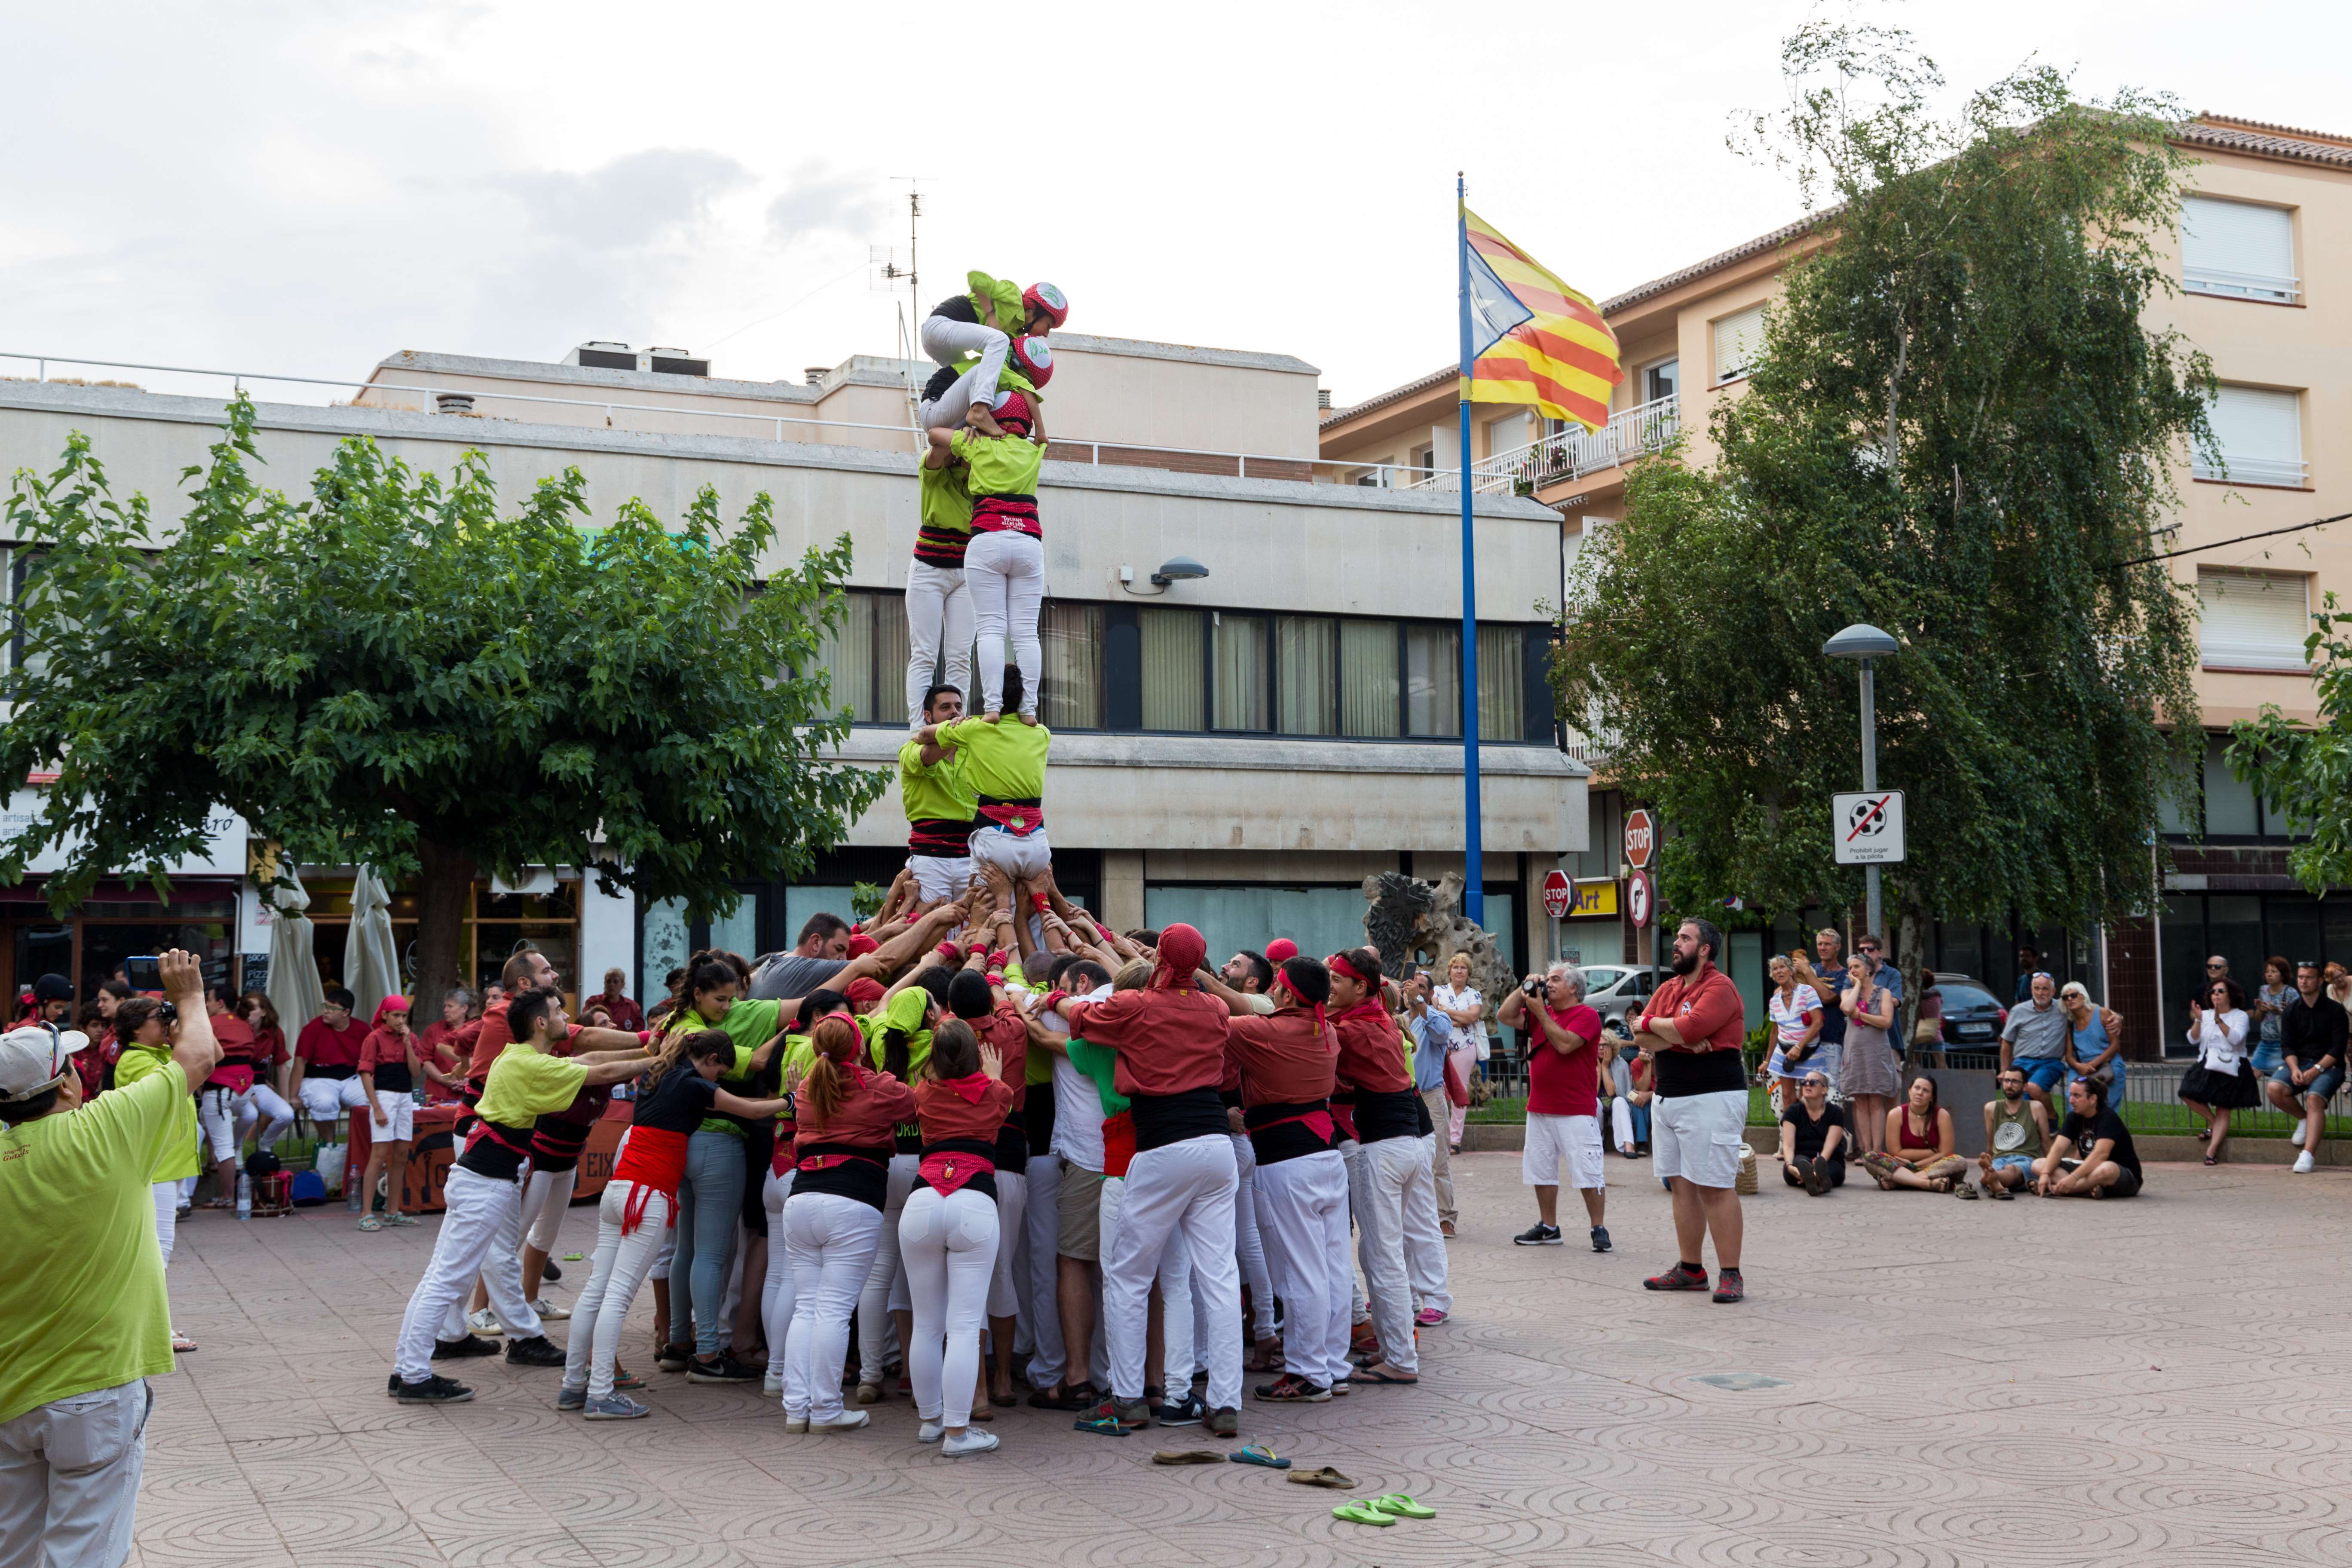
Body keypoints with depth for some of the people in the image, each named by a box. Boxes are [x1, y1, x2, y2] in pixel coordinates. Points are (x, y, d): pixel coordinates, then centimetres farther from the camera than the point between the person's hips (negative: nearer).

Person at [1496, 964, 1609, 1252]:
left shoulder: (1586, 1015, -8)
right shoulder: (1540, 1013, 15)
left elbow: (1565, 1044, -21)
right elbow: (1504, 1017, 10)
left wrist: (1541, 1012, -15)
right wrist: (1526, 988, 2)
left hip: (1576, 1112, -8)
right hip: (1539, 1109, 8)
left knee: (1588, 1173, -6)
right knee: (1541, 1171, 11)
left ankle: (1599, 1229, 1)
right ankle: (1548, 1228, 21)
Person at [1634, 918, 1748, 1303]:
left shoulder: (1719, 987, -9)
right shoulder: (1667, 989, 15)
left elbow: (1690, 1028, -23)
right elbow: (1642, 1039, 4)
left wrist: (1655, 1024, -4)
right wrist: (1678, 1038, -13)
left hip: (1711, 1098, -8)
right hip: (1667, 1098, 8)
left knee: (1716, 1188, -8)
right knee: (1682, 1184, 11)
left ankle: (1730, 1275, -4)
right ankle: (1690, 1269, 18)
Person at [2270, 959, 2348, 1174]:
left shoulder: (2335, 1009, 0)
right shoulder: (2292, 1010, 10)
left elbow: (2338, 1048, -7)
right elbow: (2287, 1045, 4)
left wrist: (2316, 1070, -19)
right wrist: (2294, 1069, -15)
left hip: (2328, 1065, -4)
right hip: (2299, 1062, 4)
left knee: (2314, 1099, -32)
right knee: (2274, 1090, -25)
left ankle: (2308, 1156, -41)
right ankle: (2304, 1119, 4)